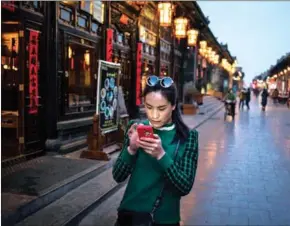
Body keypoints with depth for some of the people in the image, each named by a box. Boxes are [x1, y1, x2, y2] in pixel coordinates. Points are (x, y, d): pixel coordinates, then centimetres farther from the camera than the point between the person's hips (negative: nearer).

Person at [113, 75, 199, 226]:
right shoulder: (136, 128, -5)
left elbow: (186, 187, -15)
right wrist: (131, 149, -22)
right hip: (130, 213, 1)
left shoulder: (188, 137, -11)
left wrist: (161, 155, -27)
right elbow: (118, 176, -5)